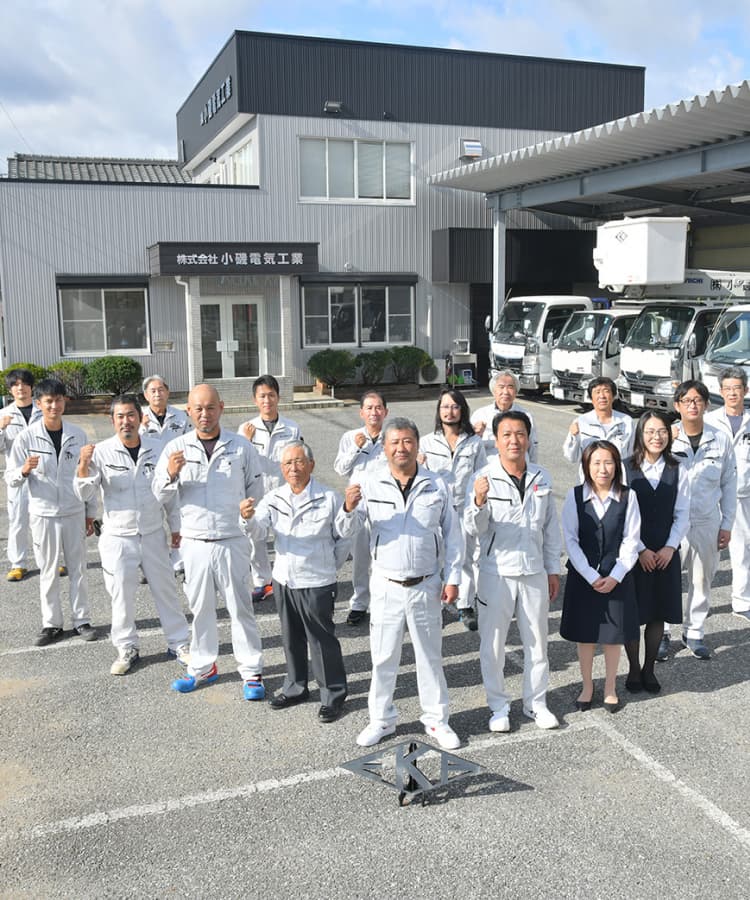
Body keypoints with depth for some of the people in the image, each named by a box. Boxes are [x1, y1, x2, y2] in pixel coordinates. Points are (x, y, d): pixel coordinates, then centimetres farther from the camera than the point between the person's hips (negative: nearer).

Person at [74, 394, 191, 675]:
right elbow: (85, 494, -11)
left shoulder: (157, 448, -2)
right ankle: (127, 649, 26)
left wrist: (176, 526, 9)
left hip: (153, 534, 2)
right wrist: (83, 465, -28)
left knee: (165, 589, 11)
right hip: (117, 536, -1)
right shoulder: (101, 452, -9)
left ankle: (179, 643, 25)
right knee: (121, 595, 8)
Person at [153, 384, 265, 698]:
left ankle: (251, 672, 15)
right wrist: (170, 474, -18)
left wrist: (249, 527, 4)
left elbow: (255, 493, 8)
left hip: (232, 542, -2)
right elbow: (159, 494, 1)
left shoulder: (241, 447, -1)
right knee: (200, 607, 13)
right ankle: (203, 667, 29)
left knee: (240, 607, 5)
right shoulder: (176, 448, 2)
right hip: (194, 542, 2)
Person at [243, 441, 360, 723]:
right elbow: (259, 532, -11)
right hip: (283, 580, 5)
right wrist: (249, 518, -32)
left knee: (322, 640, 4)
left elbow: (343, 534, -4)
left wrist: (348, 509, -23)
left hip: (316, 583, -5)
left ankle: (333, 695, 19)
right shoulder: (274, 498, 1)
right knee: (291, 638, 19)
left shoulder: (328, 498, -11)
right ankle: (295, 687, 36)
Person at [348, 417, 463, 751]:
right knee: (383, 657, 9)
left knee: (430, 655, 13)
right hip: (386, 584, 0)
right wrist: (349, 508, -30)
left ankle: (436, 720, 28)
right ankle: (381, 720, 28)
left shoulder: (436, 485, -1)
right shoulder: (369, 481, -4)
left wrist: (452, 579, 1)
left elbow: (452, 534, 5)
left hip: (426, 585, 1)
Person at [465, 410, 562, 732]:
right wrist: (479, 502, -35)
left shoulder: (541, 478, 1)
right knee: (493, 644, 8)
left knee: (537, 642, 14)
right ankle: (499, 706, 25)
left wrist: (553, 569, 10)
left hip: (534, 572, 3)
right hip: (496, 573, -3)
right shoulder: (485, 478, -11)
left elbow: (550, 527, 9)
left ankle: (536, 703, 31)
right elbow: (474, 529, -16)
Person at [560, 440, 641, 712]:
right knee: (584, 633, 10)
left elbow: (631, 541, -5)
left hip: (617, 577, 0)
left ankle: (610, 688, 29)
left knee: (614, 633, 10)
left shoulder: (628, 497, -6)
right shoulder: (575, 496, -7)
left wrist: (615, 576, -13)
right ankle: (586, 686, 28)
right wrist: (591, 576, -13)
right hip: (583, 576, 0)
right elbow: (570, 540, -7)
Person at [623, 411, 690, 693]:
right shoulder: (626, 469, -7)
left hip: (666, 553, 3)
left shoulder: (677, 471, 2)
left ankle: (649, 669, 26)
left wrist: (669, 548, -9)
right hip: (633, 552, -2)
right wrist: (641, 550, -11)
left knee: (658, 613, 9)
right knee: (632, 613, 5)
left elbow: (682, 514, 3)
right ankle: (634, 669, 22)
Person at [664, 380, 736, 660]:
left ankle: (693, 633, 30)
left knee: (702, 581, 13)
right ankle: (661, 633, 21)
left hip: (707, 523, 2)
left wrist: (727, 524, 5)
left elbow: (729, 484, 6)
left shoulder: (721, 440, 0)